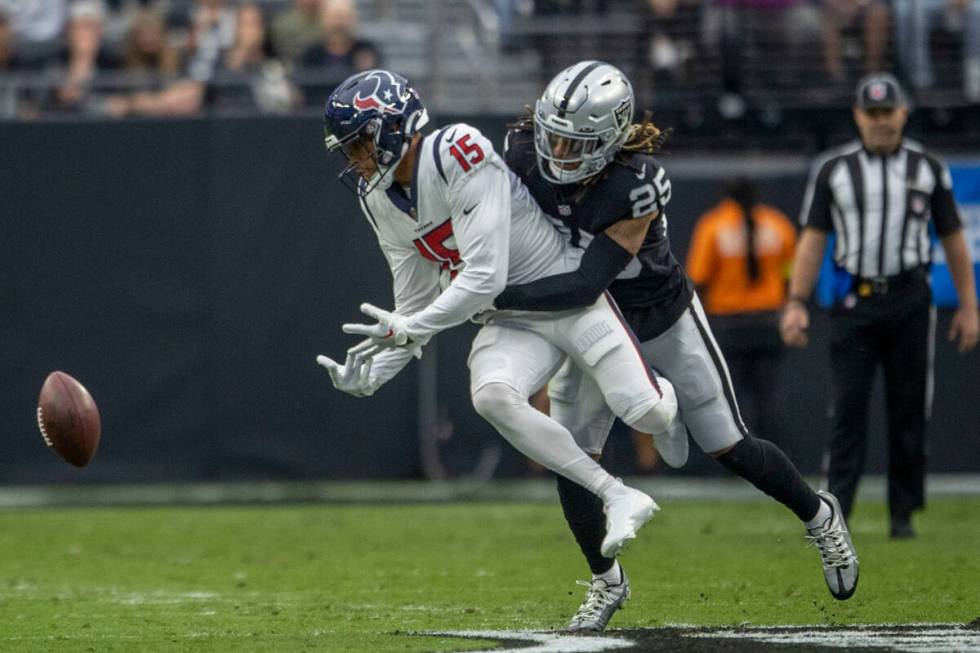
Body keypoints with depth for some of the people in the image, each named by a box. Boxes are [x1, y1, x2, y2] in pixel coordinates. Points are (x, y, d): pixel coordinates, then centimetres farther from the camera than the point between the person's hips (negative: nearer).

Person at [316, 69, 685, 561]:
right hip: (509, 322, 6)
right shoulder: (380, 202, 2)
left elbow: (484, 278, -27)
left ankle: (665, 393, 25)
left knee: (647, 414, -17)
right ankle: (619, 500, -20)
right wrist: (370, 376, -5)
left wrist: (404, 330, -24)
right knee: (491, 397, -27)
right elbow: (416, 308, 9)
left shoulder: (459, 156, -24)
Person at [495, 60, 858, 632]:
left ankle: (819, 516, 33)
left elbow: (586, 285, -40)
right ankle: (607, 583, 17)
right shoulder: (526, 153, -22)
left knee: (729, 447, 5)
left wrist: (498, 297, -42)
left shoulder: (636, 188, -37)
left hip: (666, 321, -4)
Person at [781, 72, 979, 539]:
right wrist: (796, 303, -4)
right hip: (854, 302, -1)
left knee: (908, 410, 2)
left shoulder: (928, 168, 10)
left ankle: (903, 513, 9)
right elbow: (813, 238, 6)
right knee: (848, 407, -8)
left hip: (909, 301, 1)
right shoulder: (833, 169, 8)